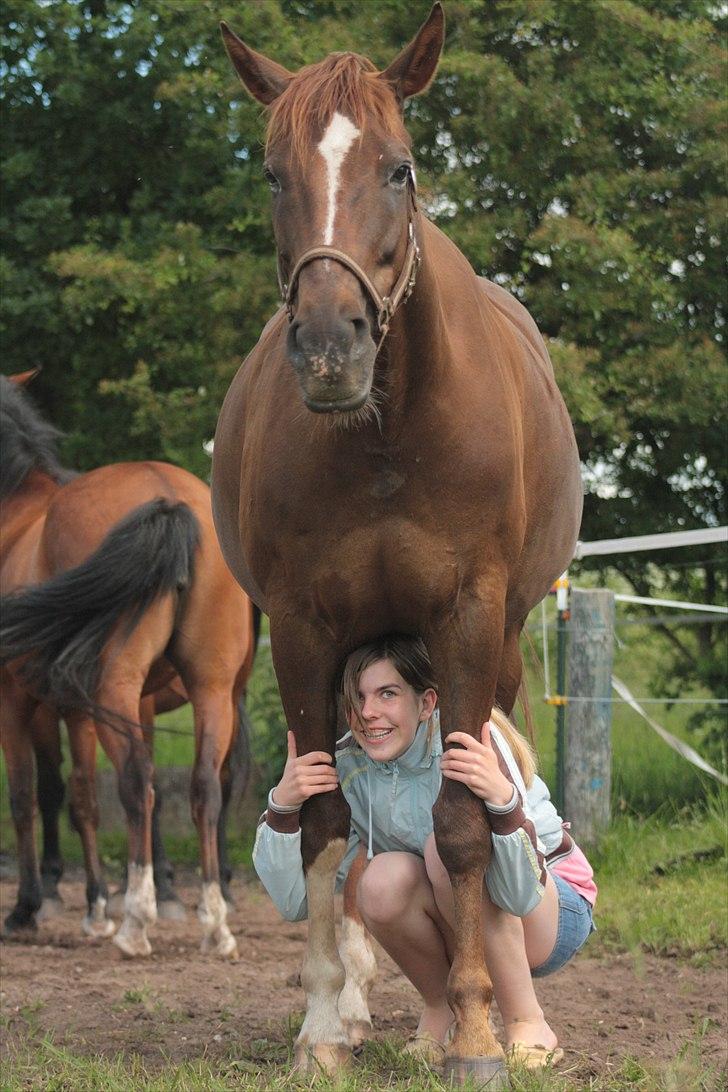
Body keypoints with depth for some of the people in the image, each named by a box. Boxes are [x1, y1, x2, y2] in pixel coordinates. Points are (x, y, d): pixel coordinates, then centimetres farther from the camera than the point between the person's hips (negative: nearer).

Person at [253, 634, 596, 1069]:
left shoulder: (471, 741, -26)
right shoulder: (349, 770, -13)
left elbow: (522, 894, -35)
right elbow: (297, 902, -14)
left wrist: (503, 800, -52)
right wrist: (282, 808, -28)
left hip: (550, 914, -4)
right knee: (384, 881, -29)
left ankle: (529, 1027, -19)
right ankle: (440, 1010, 0)